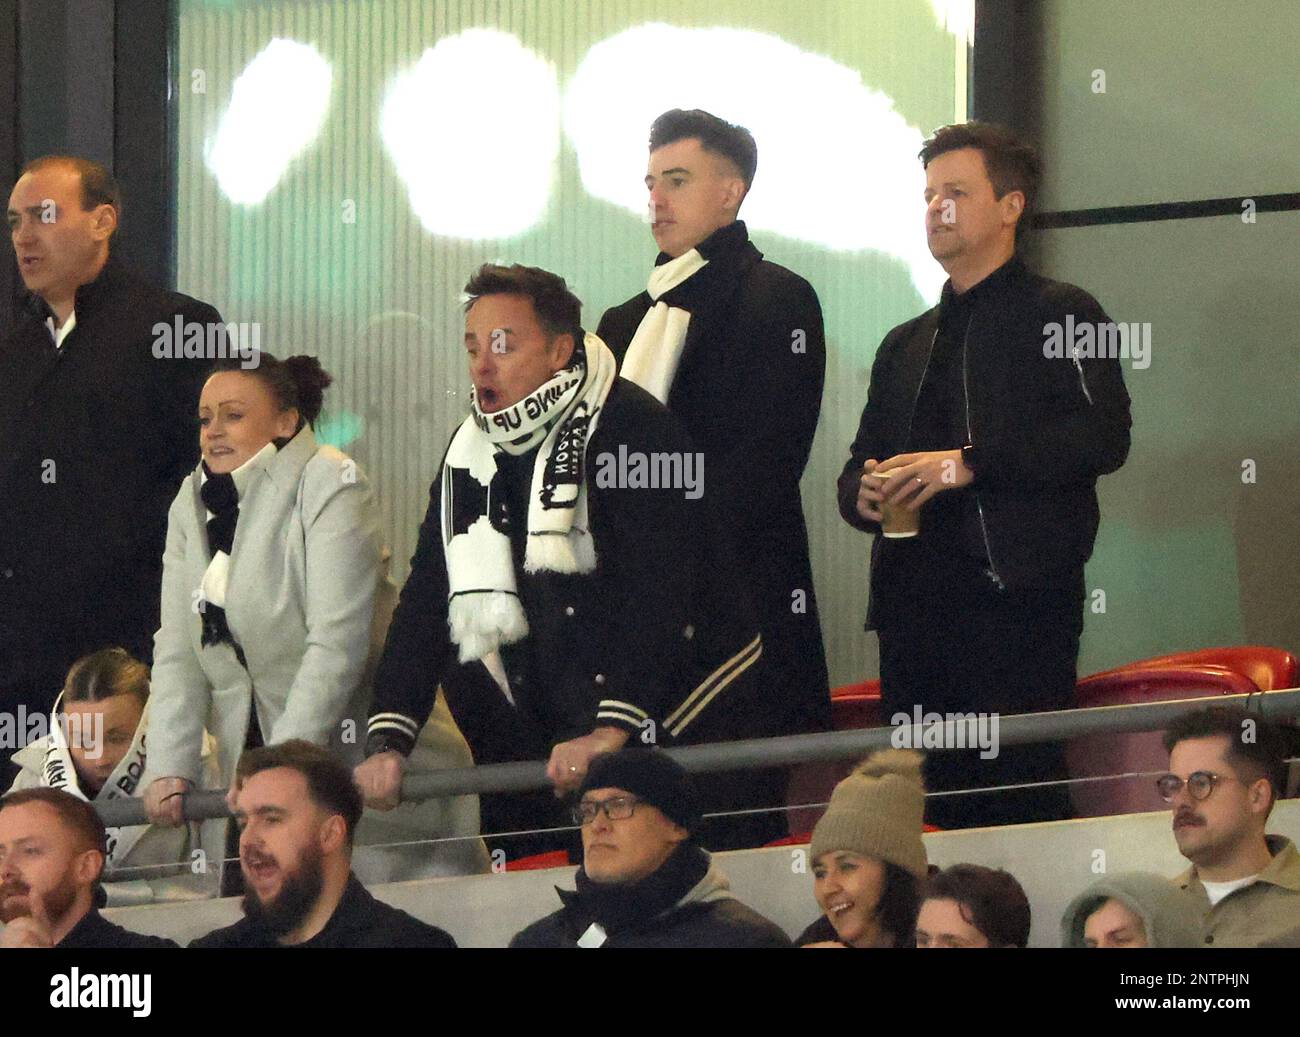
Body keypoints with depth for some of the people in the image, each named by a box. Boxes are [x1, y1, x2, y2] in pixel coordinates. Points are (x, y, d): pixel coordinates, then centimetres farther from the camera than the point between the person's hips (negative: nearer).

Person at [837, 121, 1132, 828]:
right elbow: (861, 460, 29)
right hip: (914, 604, 6)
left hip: (1017, 597, -6)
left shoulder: (1060, 314, 4)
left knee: (1020, 794, -15)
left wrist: (969, 463, -16)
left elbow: (1103, 437, -10)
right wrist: (862, 493, 3)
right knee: (923, 802, 1)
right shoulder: (906, 345, 26)